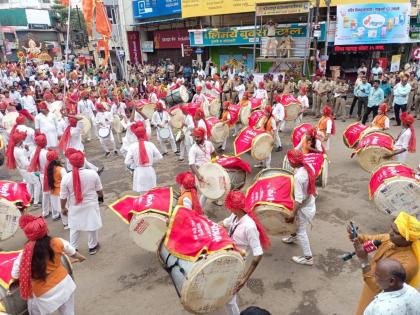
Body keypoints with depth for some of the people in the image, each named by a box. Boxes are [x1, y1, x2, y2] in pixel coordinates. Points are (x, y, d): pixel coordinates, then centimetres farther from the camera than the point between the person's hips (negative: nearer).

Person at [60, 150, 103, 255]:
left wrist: (63, 208, 10)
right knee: (92, 226, 17)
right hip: (91, 205, -1)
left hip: (75, 207, 1)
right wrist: (101, 197, 18)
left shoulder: (66, 177, -16)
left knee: (74, 228, 19)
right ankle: (92, 247, 33)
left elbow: (63, 196, -7)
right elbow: (99, 190, -4)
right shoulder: (93, 173, -17)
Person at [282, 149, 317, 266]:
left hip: (304, 208, -9)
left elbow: (298, 199, -30)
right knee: (298, 224, 32)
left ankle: (308, 258, 21)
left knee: (301, 231, 8)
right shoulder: (307, 168, -8)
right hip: (310, 203, 9)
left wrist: (292, 214, -24)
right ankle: (294, 236, 58)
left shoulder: (298, 176, -32)